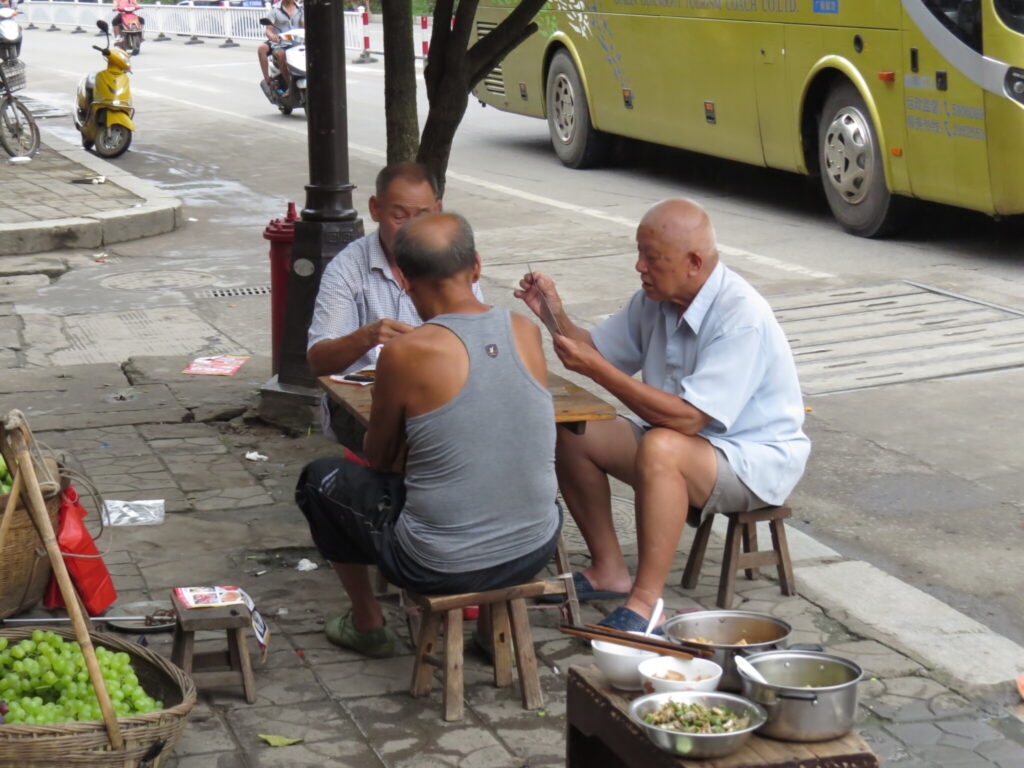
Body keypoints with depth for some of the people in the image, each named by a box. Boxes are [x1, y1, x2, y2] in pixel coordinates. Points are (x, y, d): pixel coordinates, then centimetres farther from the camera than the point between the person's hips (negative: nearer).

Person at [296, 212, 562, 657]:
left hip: (441, 566, -5)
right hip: (535, 552, 5)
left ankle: (367, 625, 31)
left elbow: (378, 458, 1)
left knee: (319, 479, 19)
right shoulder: (528, 333, -2)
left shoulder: (405, 354, -17)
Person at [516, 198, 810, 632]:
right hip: (686, 438, 9)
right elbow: (599, 349, 11)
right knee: (571, 435, -3)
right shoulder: (656, 299, -1)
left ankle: (645, 603, -30)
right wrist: (556, 316, -10)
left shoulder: (741, 318, -27)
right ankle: (608, 571, 6)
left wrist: (595, 369, -32)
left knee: (661, 448, -37)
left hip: (758, 458, -9)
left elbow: (688, 418, -33)